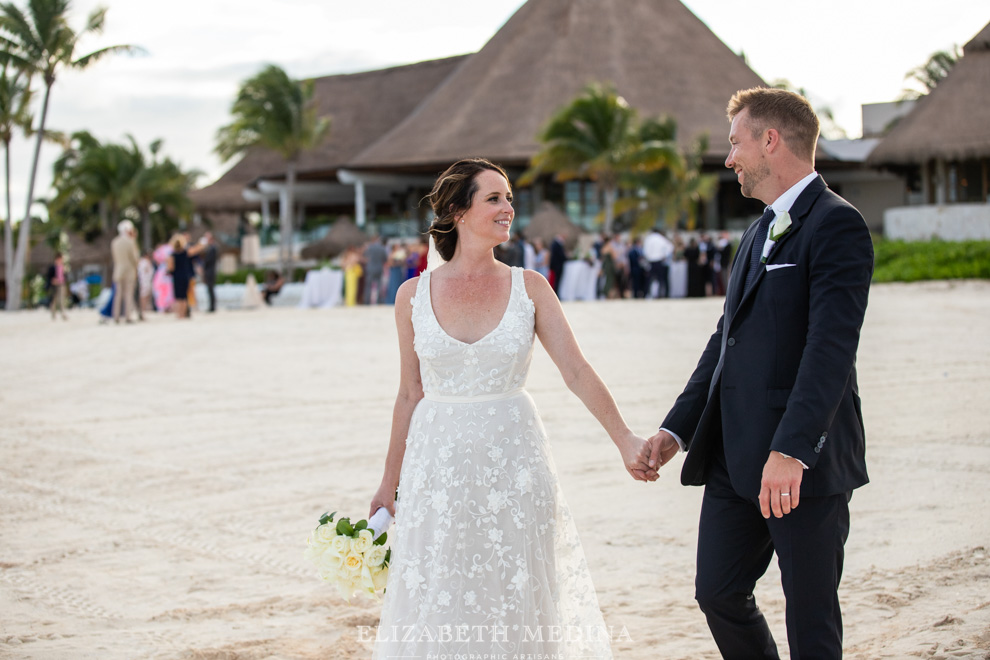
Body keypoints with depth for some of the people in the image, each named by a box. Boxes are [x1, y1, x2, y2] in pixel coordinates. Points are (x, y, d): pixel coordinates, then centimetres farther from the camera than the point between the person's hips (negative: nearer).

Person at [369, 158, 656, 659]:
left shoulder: (529, 287, -1)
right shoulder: (414, 295, 0)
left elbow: (577, 372, -6)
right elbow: (410, 394, 7)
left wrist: (625, 441, -17)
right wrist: (389, 482, 11)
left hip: (512, 461, 0)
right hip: (438, 462, 0)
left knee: (515, 598, 6)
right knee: (436, 602, 5)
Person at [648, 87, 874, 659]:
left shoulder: (837, 225, -10)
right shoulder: (759, 232, 20)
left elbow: (831, 348, -22)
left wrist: (790, 450, -30)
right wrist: (677, 428, 16)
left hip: (805, 462, -8)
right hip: (735, 460, 9)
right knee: (718, 593, 11)